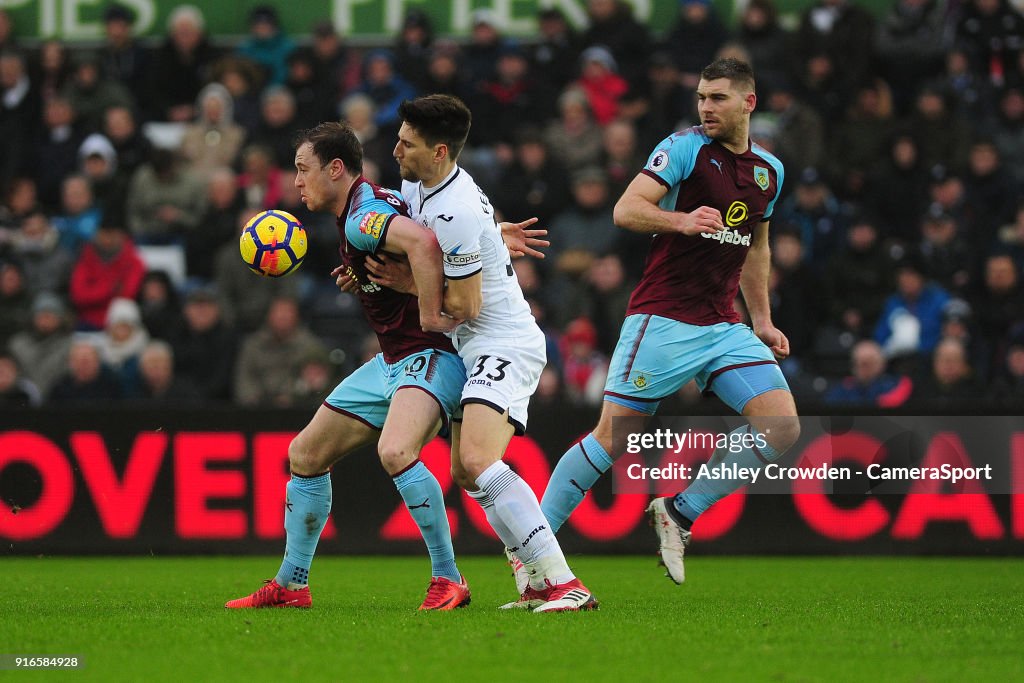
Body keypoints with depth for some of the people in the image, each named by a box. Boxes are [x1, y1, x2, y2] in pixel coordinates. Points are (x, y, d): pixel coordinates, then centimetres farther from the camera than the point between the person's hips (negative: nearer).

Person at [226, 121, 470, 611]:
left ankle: (447, 579, -23)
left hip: (430, 354, -11)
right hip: (392, 361, 11)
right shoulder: (369, 208, 12)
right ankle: (290, 585, 25)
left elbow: (423, 243, -37)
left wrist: (431, 316, -31)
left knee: (395, 451, -35)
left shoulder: (363, 217, -19)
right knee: (305, 454, 14)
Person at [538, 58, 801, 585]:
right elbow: (626, 210, -16)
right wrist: (682, 220, -32)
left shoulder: (769, 170, 13)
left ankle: (680, 513, 3)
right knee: (612, 437, -8)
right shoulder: (684, 148, -6)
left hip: (723, 326, 6)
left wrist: (762, 320, 24)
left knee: (782, 427, -9)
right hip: (662, 321, -6)